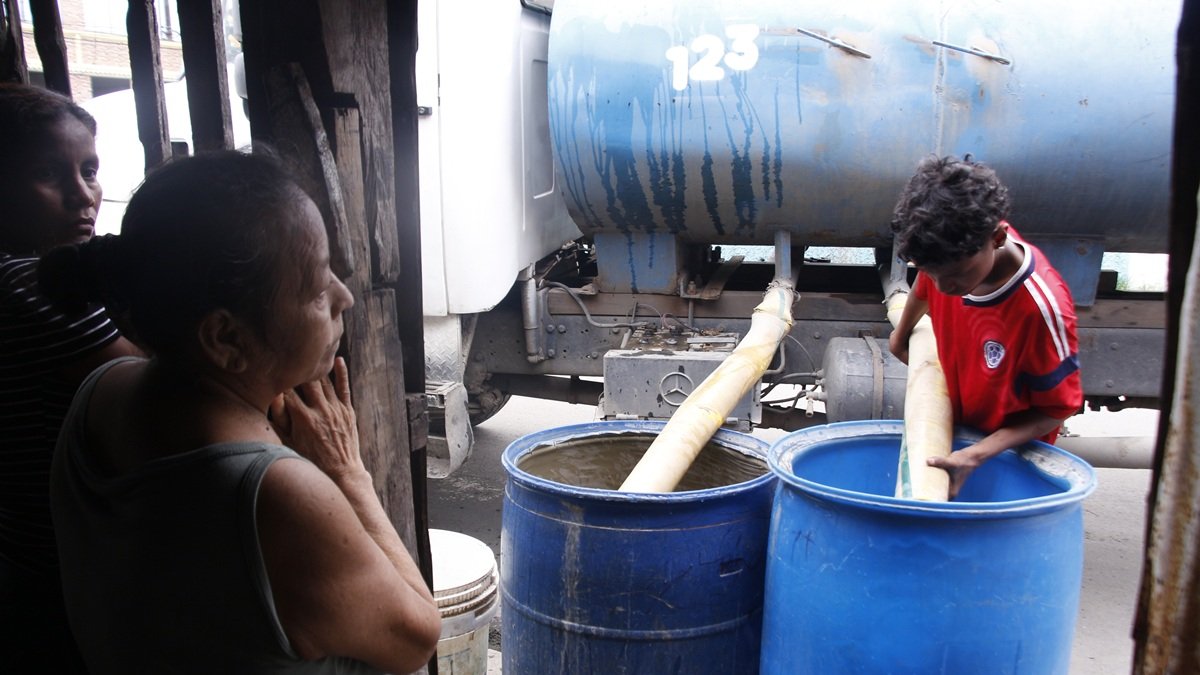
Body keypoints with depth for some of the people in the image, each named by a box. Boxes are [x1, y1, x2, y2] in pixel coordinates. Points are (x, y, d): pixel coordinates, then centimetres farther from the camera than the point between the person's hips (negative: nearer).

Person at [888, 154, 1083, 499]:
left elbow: (1055, 409, -21)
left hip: (1007, 453, -5)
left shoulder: (1042, 308, -35)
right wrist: (902, 333, 24)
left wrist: (977, 455, -31)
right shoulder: (955, 253, -20)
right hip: (949, 430, 5)